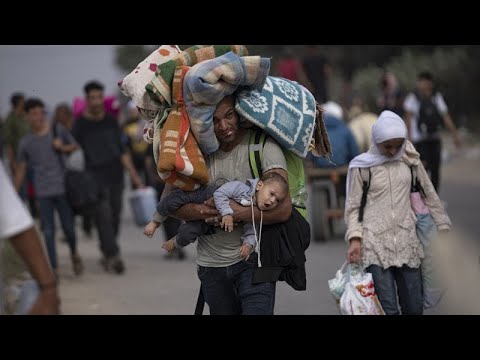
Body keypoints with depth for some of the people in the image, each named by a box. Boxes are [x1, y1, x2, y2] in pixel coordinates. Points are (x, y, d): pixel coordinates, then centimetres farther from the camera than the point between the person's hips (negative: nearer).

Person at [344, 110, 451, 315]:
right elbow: (353, 206, 3)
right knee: (388, 309, -11)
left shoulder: (409, 160, 8)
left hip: (406, 241, 3)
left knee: (414, 308, 1)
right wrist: (355, 239, -9)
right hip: (375, 244, -3)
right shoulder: (362, 166, 0)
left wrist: (443, 226, 15)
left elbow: (428, 195, 16)